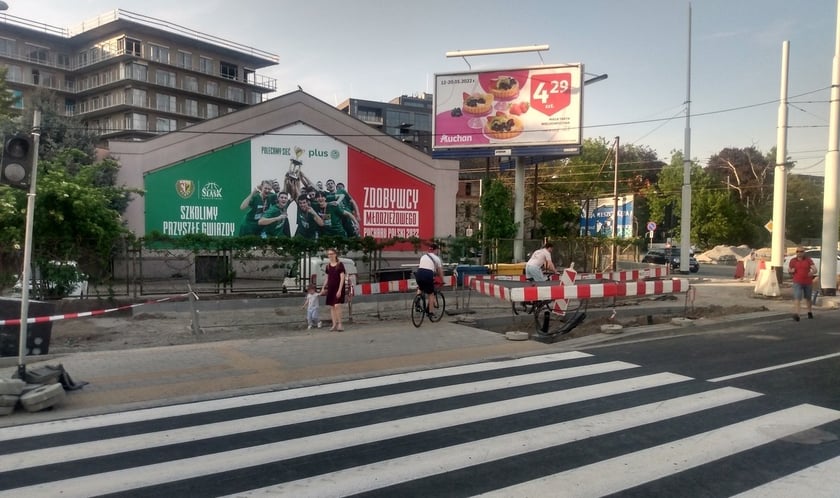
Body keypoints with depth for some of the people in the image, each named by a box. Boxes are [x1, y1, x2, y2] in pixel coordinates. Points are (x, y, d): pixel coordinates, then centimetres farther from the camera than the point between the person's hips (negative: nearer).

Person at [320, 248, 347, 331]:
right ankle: (334, 324, 9)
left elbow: (342, 278, -10)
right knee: (331, 307, 4)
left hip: (338, 287, -6)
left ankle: (339, 324, -6)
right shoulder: (328, 265, 10)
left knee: (337, 305, -15)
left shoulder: (340, 264, -6)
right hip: (330, 288, 6)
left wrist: (340, 290, -17)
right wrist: (323, 288, 14)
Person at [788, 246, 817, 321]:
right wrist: (791, 271, -12)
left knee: (808, 298, 18)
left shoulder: (808, 260, -1)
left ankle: (809, 312, 39)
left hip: (807, 282, 1)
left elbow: (815, 269, -8)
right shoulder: (793, 260, 1)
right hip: (797, 283, -1)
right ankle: (796, 314, -22)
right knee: (797, 298, -14)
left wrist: (812, 272, -30)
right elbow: (789, 270, 11)